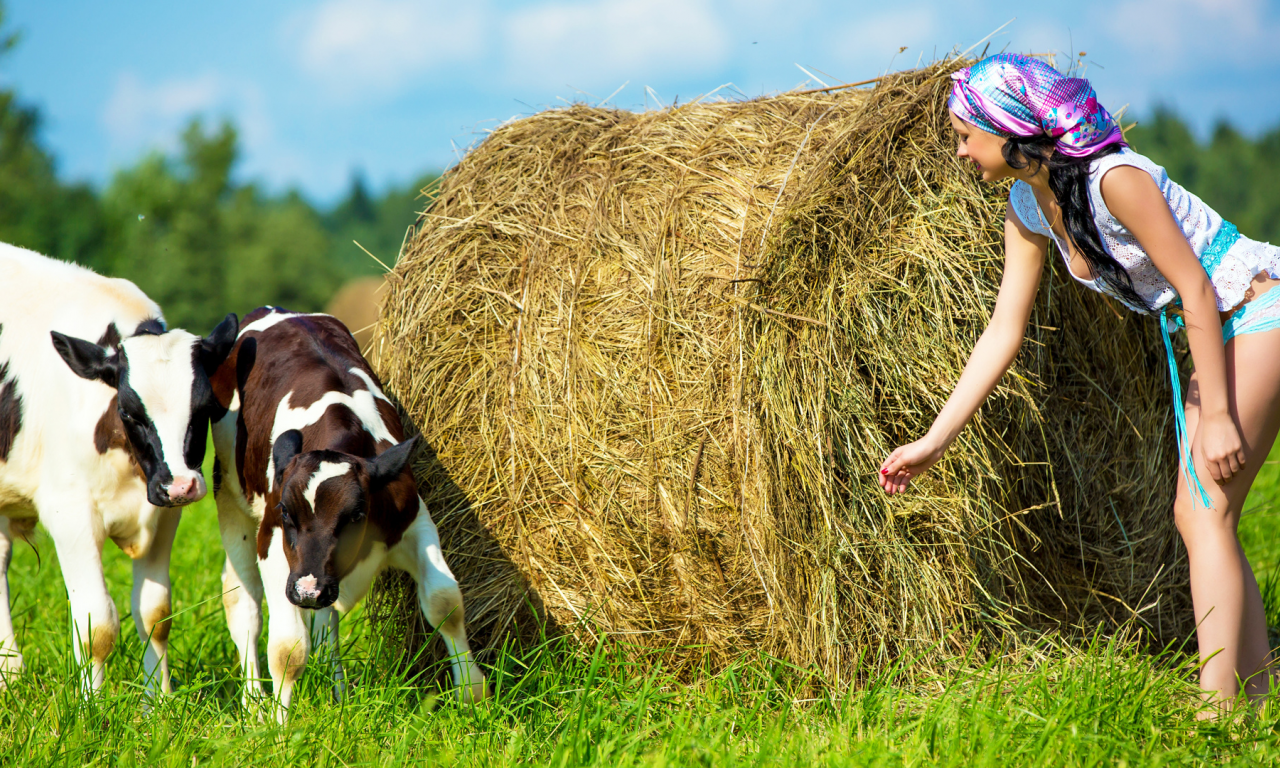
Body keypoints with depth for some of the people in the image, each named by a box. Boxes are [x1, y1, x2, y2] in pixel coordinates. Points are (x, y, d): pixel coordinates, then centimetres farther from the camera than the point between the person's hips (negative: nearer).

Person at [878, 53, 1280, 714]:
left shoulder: (1114, 178, -24)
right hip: (1216, 336, 9)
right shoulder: (1028, 207, 3)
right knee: (1196, 514, 9)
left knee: (1204, 511, -15)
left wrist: (1218, 414, -21)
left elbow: (1196, 288, -22)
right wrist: (933, 442, 2)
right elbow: (1004, 330, 5)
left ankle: (1216, 716, -18)